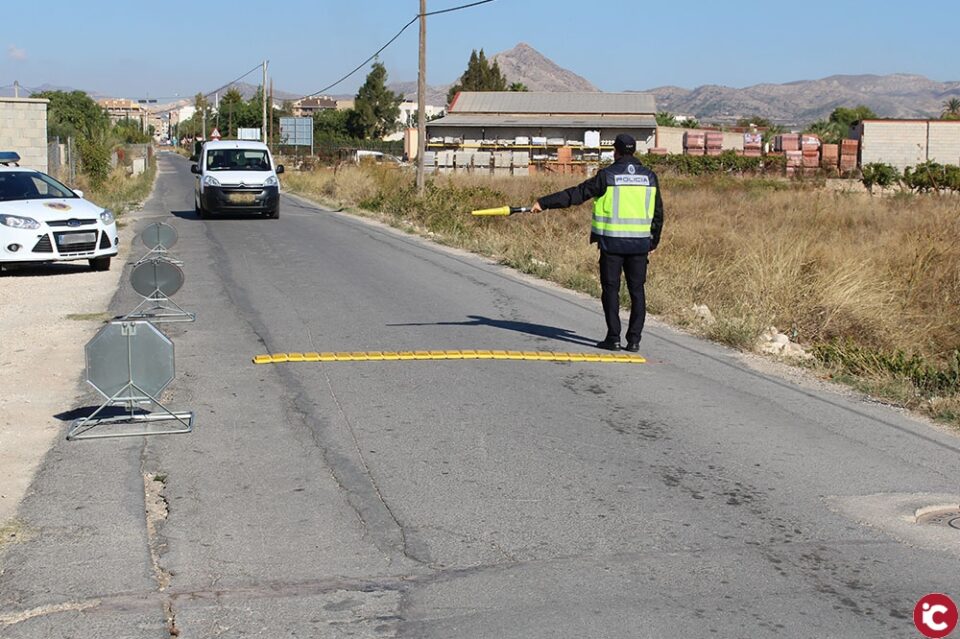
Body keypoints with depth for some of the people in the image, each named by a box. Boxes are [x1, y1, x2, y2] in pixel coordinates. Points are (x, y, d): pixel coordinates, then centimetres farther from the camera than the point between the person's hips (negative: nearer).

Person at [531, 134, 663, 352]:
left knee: (611, 289, 4)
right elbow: (658, 214, 12)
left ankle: (613, 338, 3)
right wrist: (653, 243, 21)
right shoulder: (649, 176, 7)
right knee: (637, 290, 7)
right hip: (640, 243, 3)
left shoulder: (607, 175, -5)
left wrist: (543, 203, 1)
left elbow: (575, 194, -5)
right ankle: (634, 340, 5)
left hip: (612, 243, -3)